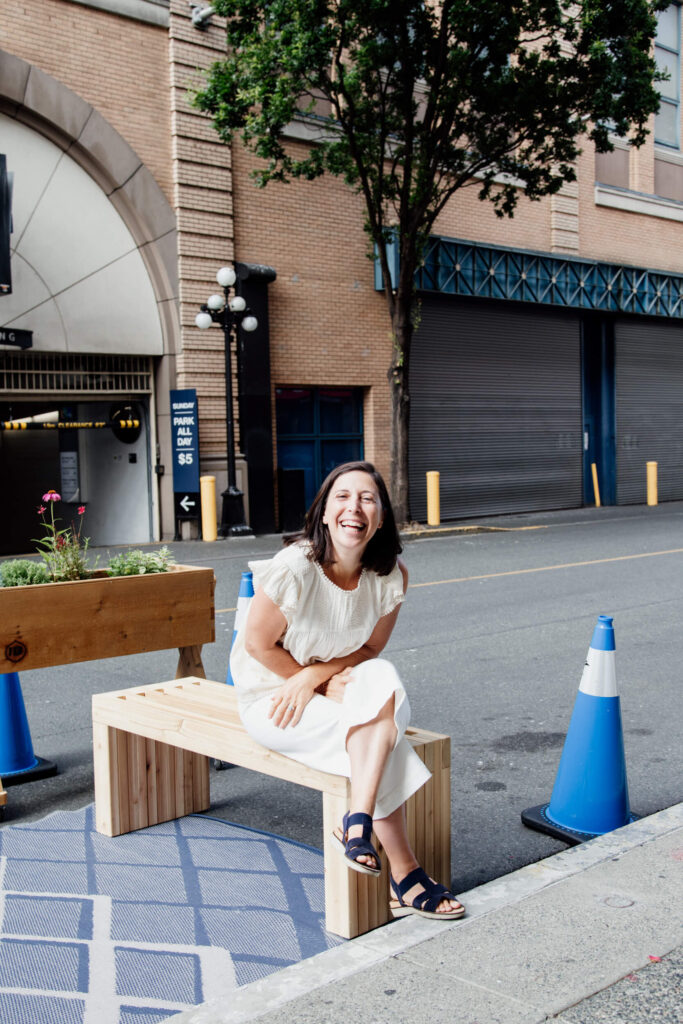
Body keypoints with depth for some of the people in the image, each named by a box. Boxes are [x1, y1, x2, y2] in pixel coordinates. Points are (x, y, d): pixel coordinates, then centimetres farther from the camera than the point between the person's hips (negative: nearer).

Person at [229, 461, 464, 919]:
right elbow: (258, 644, -16)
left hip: (338, 688, 4)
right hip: (270, 698, -4)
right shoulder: (293, 568, -24)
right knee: (382, 729, -25)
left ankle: (358, 824, -27)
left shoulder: (391, 576, -11)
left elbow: (370, 649, -2)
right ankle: (405, 876, -17)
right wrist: (330, 682, -13)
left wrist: (313, 677, -19)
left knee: (383, 680, -29)